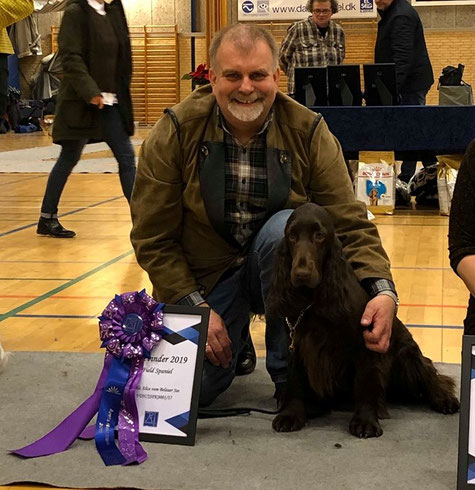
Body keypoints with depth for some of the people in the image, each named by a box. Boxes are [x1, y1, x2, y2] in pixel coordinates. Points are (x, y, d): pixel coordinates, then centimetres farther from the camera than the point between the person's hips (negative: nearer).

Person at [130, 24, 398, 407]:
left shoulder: (309, 133, -12)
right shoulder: (176, 132, -13)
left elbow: (350, 222, -14)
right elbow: (152, 237, -9)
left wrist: (383, 290, -31)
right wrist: (197, 307, -16)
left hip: (278, 266, 0)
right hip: (203, 278, 0)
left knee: (287, 227, -34)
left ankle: (291, 375, -16)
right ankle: (234, 339, 19)